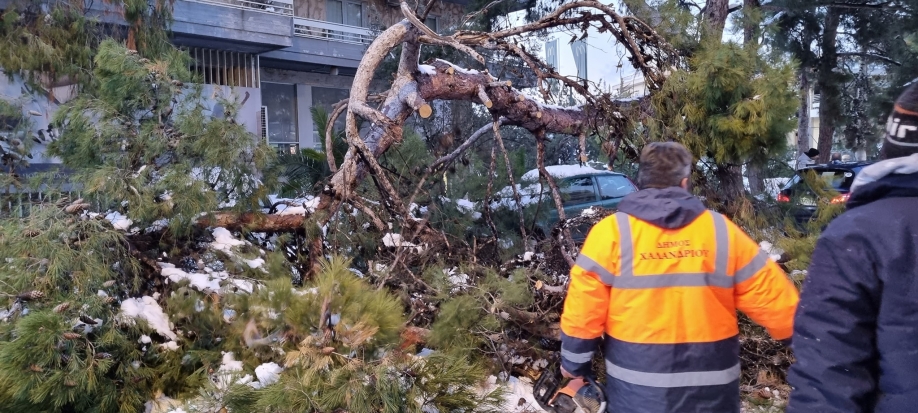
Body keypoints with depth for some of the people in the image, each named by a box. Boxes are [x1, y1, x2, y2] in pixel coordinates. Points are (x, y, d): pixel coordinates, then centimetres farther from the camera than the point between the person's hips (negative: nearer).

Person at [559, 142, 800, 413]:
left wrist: (574, 364, 6)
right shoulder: (721, 231, -4)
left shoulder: (612, 233, -9)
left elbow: (582, 313, -8)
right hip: (710, 390, 1)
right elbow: (776, 302, 0)